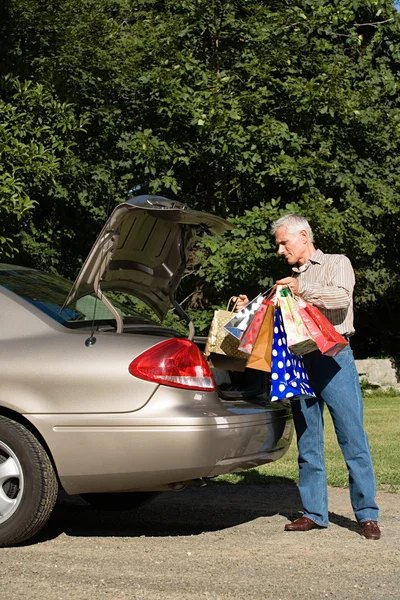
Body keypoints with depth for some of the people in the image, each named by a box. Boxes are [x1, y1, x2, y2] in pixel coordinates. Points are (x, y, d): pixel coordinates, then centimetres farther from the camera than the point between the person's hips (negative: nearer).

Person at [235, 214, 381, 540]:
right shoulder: (291, 280, 23)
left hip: (334, 358, -6)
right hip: (300, 361, 6)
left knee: (353, 439, -6)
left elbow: (342, 297, -12)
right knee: (308, 443, 5)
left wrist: (302, 289, -10)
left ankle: (367, 515, -3)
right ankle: (314, 513, 10)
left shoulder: (337, 263, 7)